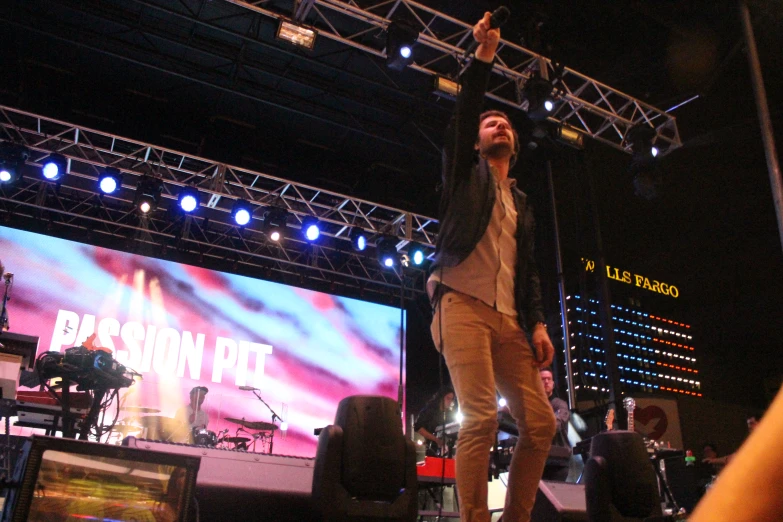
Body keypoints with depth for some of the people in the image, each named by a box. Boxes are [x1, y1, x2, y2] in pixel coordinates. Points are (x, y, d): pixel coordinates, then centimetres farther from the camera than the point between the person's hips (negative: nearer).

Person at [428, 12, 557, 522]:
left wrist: (538, 322, 7)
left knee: (540, 421, -3)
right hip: (463, 305, -5)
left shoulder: (522, 203, 26)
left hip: (509, 319, 6)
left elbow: (529, 268, 20)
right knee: (481, 417, -18)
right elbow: (461, 119, -1)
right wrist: (484, 56, -6)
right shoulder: (466, 174, 16)